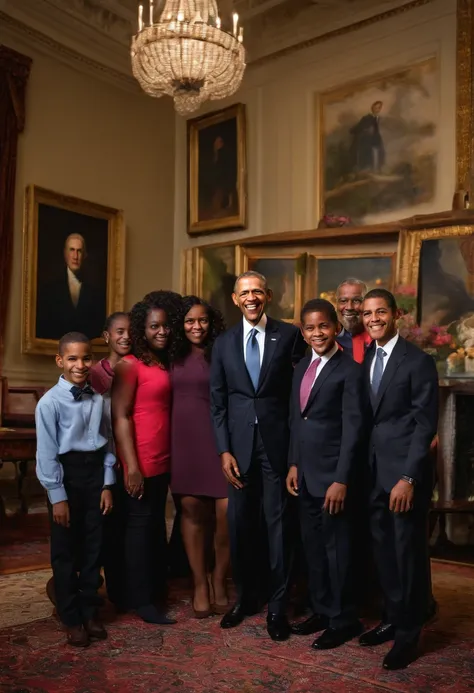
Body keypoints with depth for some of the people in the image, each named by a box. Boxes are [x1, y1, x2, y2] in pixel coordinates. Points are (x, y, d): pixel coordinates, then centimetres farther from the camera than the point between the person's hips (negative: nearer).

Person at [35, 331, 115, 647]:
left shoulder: (99, 400, 1)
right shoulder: (50, 402, -12)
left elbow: (107, 443, 5)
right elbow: (47, 453, -12)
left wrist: (107, 484, 2)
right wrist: (57, 496, -12)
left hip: (95, 473, 4)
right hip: (66, 475, -4)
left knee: (93, 548, 13)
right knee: (65, 551, 7)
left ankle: (90, 611, 29)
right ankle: (71, 619, 22)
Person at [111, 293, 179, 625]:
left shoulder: (166, 364, 11)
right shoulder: (130, 365, -9)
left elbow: (168, 409, 12)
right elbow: (120, 417, -14)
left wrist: (173, 455, 5)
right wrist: (131, 466, -19)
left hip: (163, 459, 7)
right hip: (141, 461, -7)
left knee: (157, 524, 16)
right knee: (140, 525, 2)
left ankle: (155, 589, 29)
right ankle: (140, 600, 14)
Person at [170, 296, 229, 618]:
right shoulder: (174, 357, 12)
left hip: (216, 439, -2)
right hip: (183, 441, 3)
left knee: (227, 512, -9)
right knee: (191, 509, 4)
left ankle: (219, 580, 13)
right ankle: (200, 584, 19)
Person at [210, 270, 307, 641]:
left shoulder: (290, 335, 0)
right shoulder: (224, 342, 8)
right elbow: (218, 401, 7)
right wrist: (224, 450, -1)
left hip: (277, 441, -2)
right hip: (239, 443, 3)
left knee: (278, 523, 4)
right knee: (240, 523, 10)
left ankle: (278, 606, 17)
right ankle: (244, 597, 28)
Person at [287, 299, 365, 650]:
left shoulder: (350, 370, -12)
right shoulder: (302, 367, 11)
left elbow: (353, 428, -15)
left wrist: (342, 479, -18)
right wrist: (293, 464, 12)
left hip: (332, 474, -7)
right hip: (305, 473, 7)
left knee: (337, 547, 5)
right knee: (313, 546, 16)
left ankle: (343, 620, 21)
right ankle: (321, 610, 31)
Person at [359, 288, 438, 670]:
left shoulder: (418, 361, -9)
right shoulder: (365, 360, 10)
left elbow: (426, 424, -13)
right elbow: (366, 418, 10)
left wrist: (408, 477, -18)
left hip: (404, 471, -6)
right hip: (374, 471, 6)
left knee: (409, 551, 5)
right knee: (385, 550, 14)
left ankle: (409, 632, 20)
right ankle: (393, 617, 31)